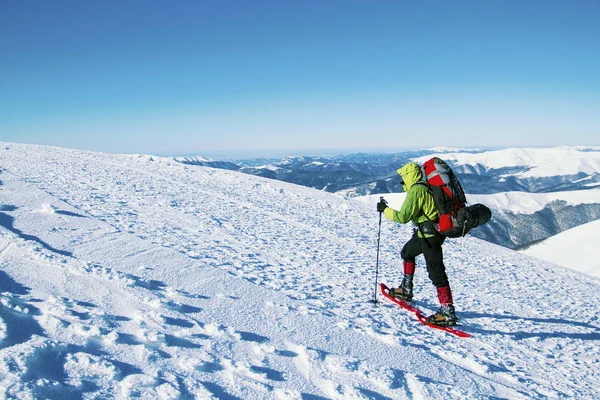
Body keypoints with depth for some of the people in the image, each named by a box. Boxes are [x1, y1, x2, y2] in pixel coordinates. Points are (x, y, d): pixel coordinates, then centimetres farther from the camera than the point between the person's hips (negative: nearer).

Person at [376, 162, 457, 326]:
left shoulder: (415, 191, -17)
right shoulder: (425, 187, 13)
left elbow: (402, 217, -19)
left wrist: (385, 210, -7)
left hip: (430, 234, -10)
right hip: (431, 231, 10)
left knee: (435, 271, -10)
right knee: (407, 252, 27)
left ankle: (448, 313, -10)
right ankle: (406, 290, 36)